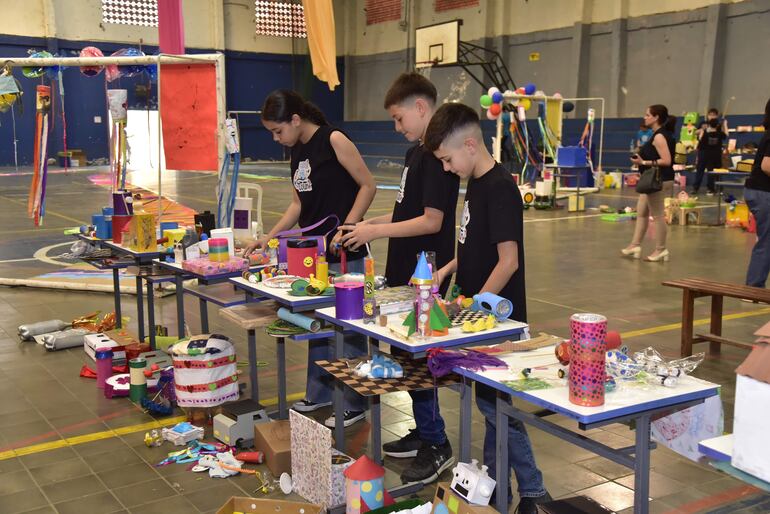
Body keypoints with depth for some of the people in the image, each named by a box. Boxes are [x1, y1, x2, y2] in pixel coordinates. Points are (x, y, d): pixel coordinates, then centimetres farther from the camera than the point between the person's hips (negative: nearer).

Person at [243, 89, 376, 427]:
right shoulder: (297, 150, 11)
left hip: (343, 252, -8)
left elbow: (368, 185, -12)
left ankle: (354, 405, 12)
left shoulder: (334, 141, -12)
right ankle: (319, 393, 31)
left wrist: (345, 230, -18)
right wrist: (269, 237, 8)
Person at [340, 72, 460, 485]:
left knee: (414, 359, -3)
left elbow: (432, 221, -22)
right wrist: (371, 223, 8)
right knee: (403, 354, 16)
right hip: (406, 273, 10)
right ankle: (424, 433, 29)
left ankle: (437, 445, 10)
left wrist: (376, 232, -18)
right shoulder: (416, 153, 13)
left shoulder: (436, 156, -17)